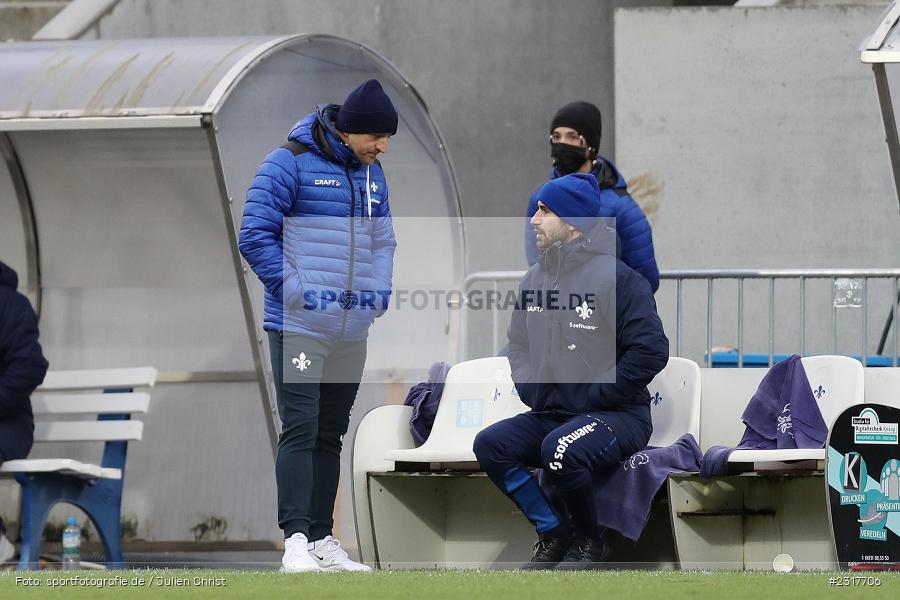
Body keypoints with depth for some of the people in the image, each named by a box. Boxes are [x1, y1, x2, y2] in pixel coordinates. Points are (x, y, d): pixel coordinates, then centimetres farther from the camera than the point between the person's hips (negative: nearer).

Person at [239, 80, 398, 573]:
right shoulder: (290, 163, -9)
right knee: (300, 430, -12)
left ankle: (322, 540, 16)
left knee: (330, 436, 11)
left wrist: (378, 293, 7)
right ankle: (296, 540, -14)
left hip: (352, 330, 7)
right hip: (298, 326, -7)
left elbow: (383, 240, 23)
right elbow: (255, 235, -11)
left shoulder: (371, 173, 13)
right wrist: (295, 290, -14)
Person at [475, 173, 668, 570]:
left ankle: (590, 541, -10)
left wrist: (593, 397, -14)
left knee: (560, 449, -35)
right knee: (490, 445, -16)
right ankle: (554, 533, -2)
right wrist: (530, 390, 4)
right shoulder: (536, 278, 11)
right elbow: (518, 344, 24)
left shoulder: (616, 277, -11)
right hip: (550, 414, 7)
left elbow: (651, 351, -16)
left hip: (618, 417, -7)